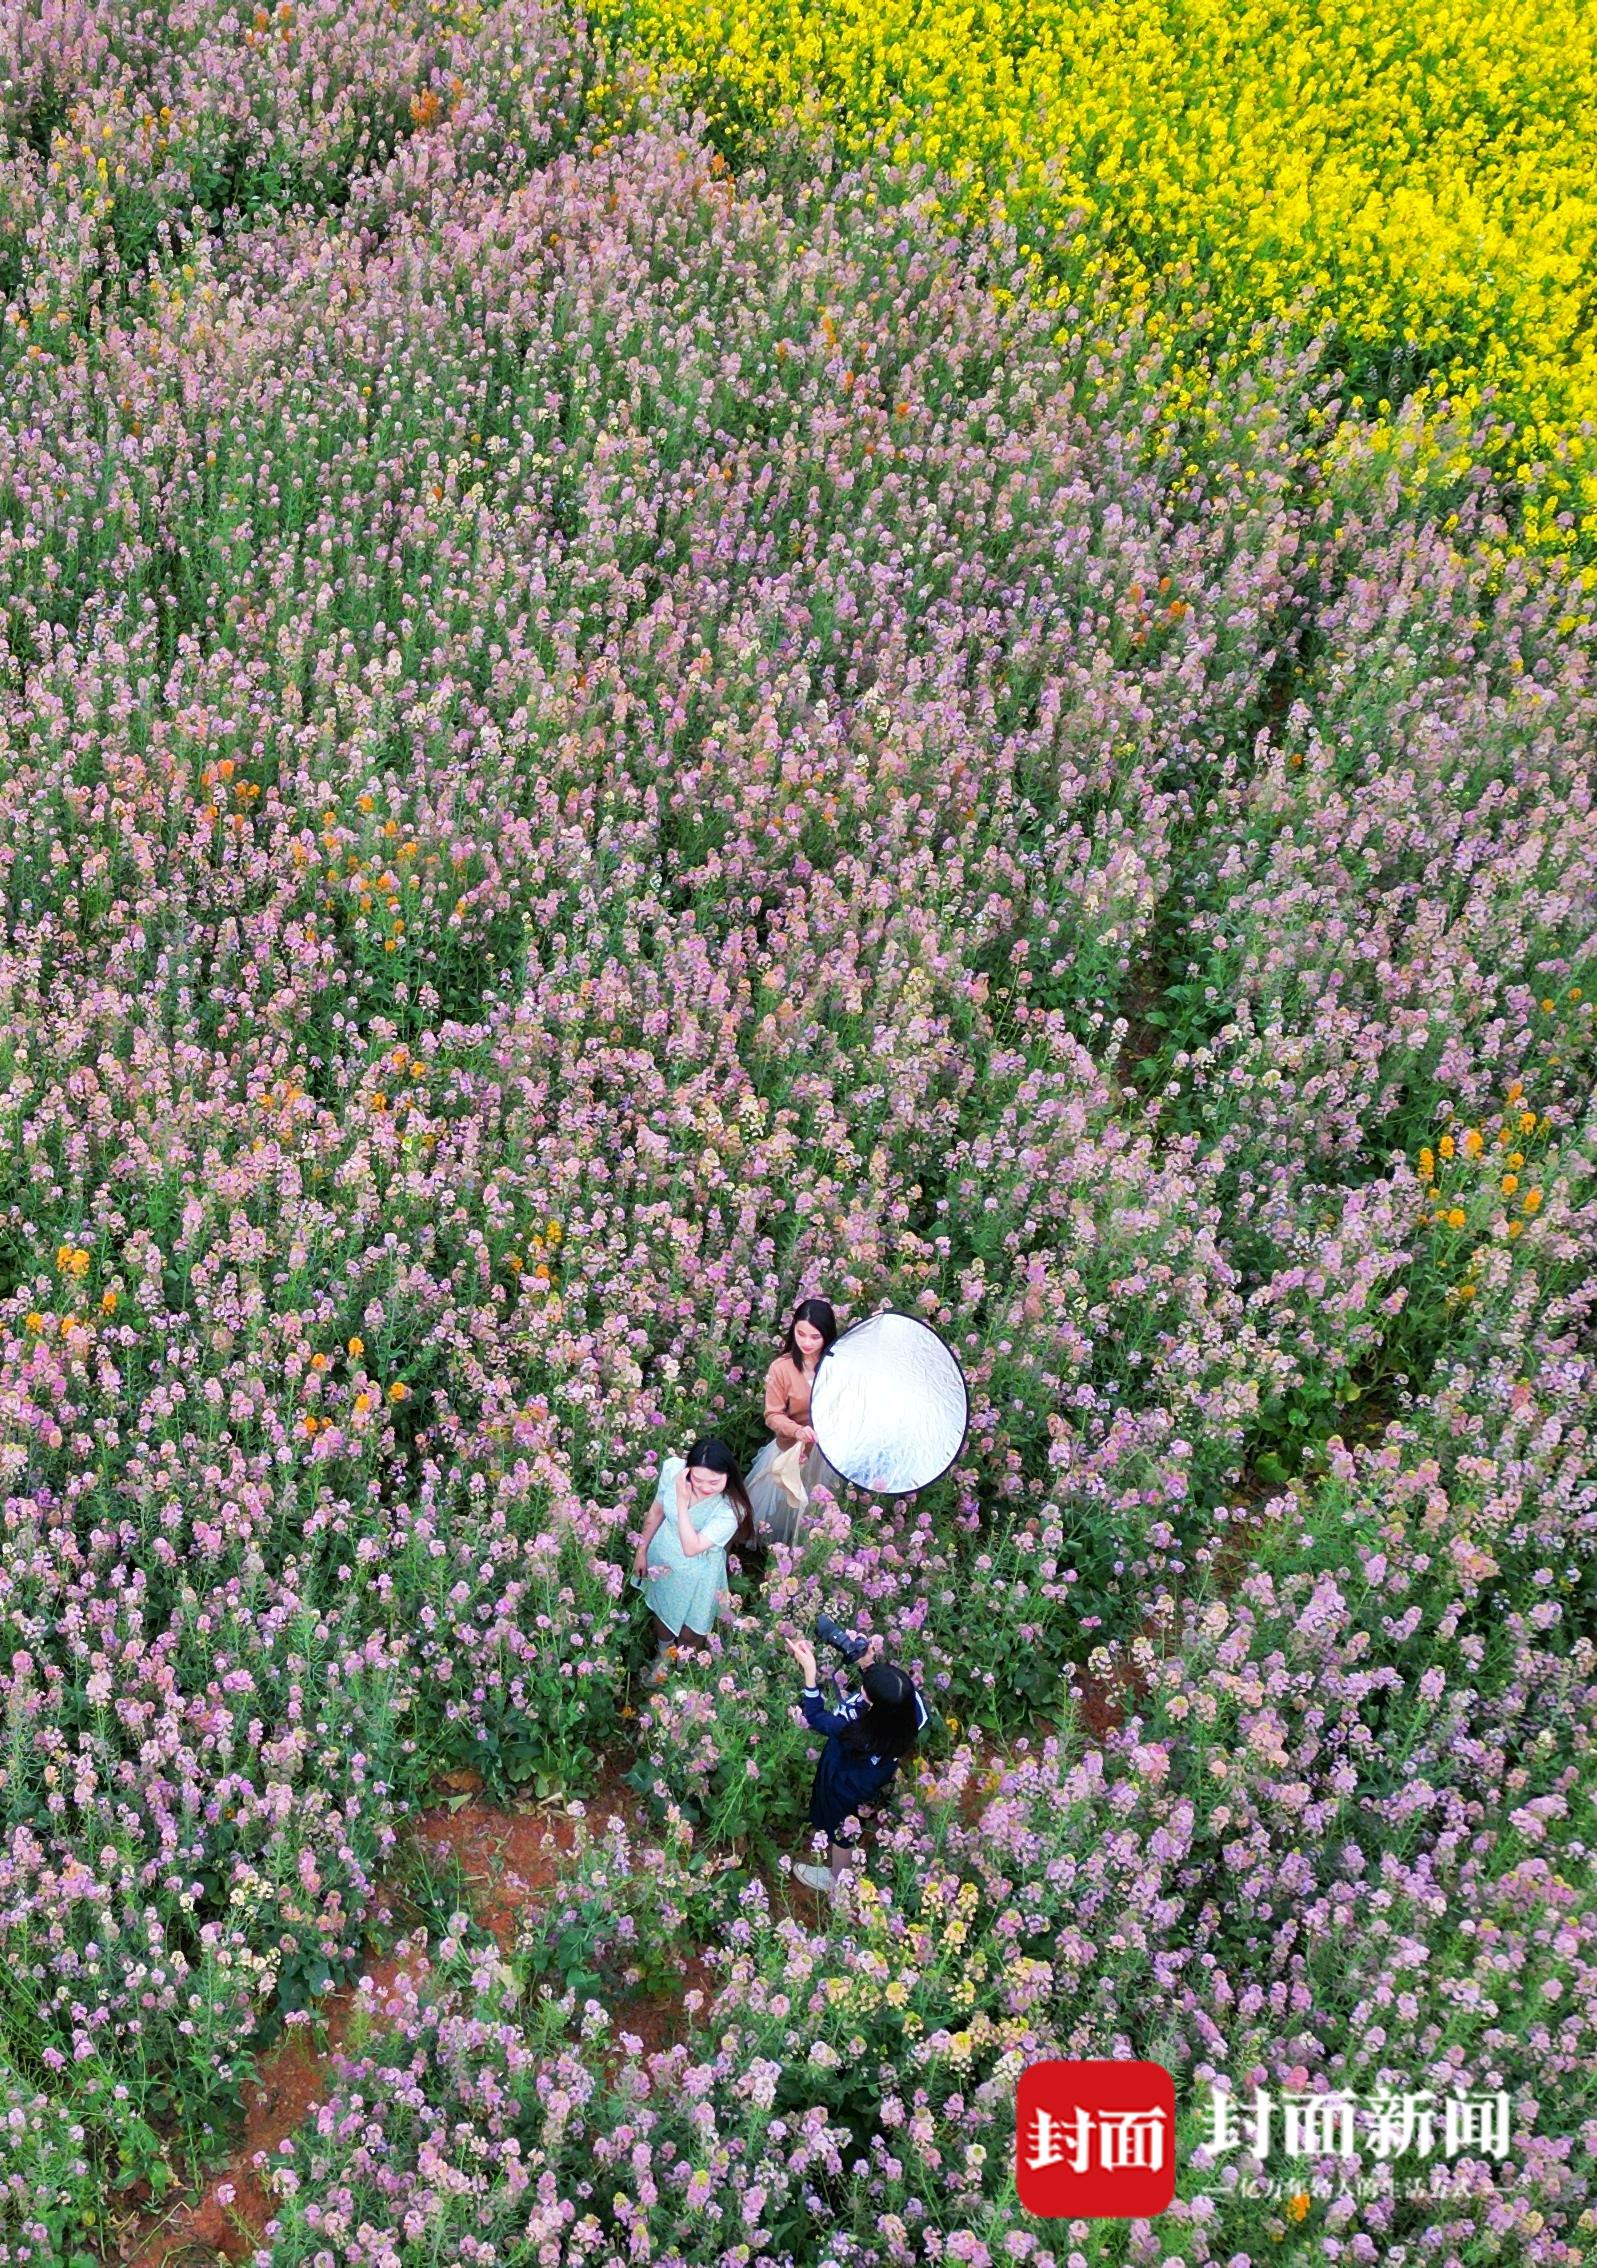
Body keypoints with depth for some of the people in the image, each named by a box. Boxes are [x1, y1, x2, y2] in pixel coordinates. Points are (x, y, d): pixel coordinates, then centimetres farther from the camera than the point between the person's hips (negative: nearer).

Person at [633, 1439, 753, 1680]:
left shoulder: (732, 1509, -38)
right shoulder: (673, 1469, -28)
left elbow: (691, 1548, -37)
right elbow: (656, 1511, -9)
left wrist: (682, 1502, -43)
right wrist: (642, 1550, 3)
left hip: (696, 1574, -3)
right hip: (662, 1557, 3)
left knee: (689, 1627, 24)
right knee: (661, 1611, 31)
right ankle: (663, 1654, 64)